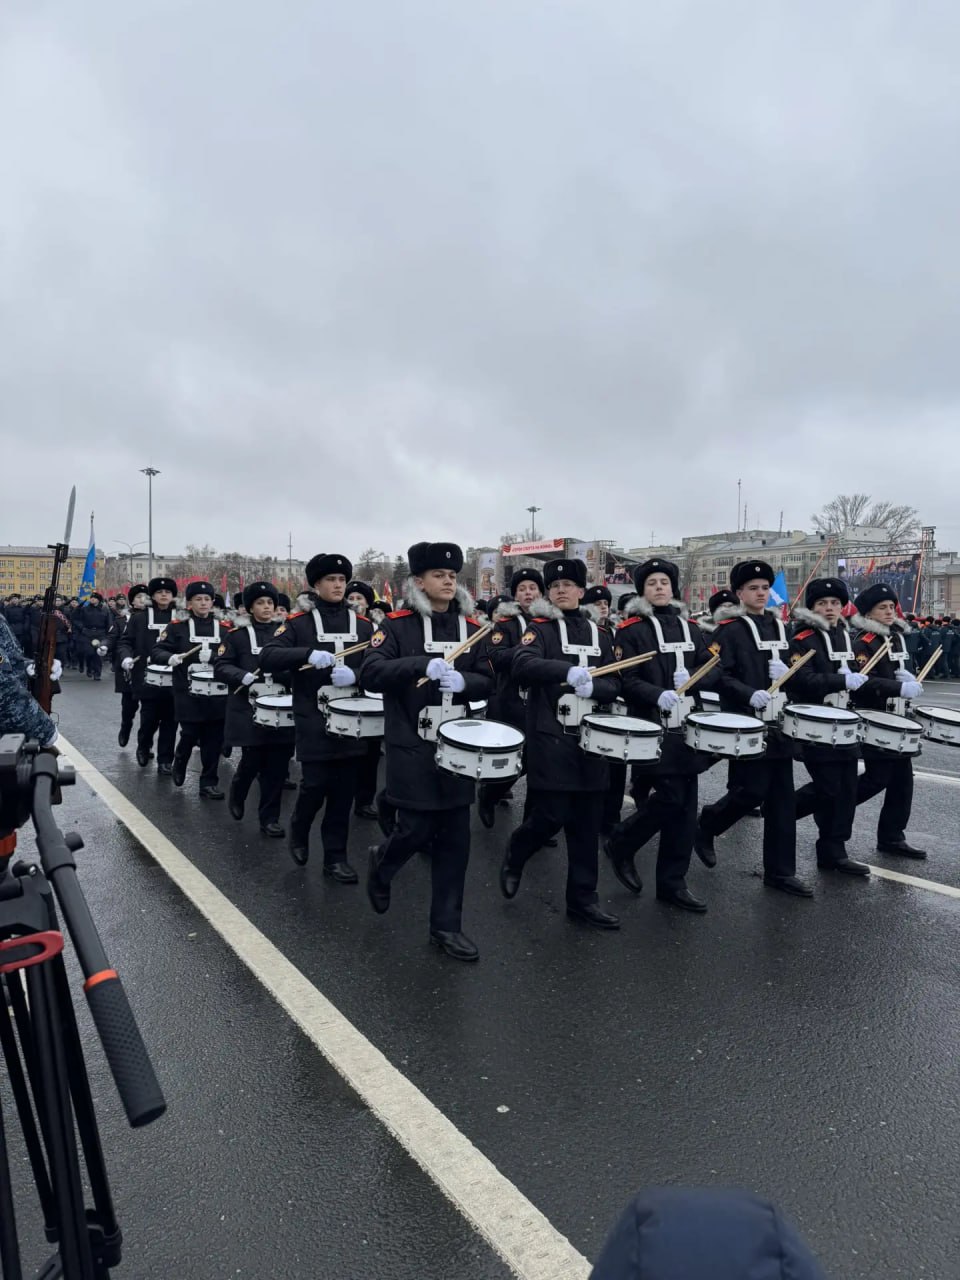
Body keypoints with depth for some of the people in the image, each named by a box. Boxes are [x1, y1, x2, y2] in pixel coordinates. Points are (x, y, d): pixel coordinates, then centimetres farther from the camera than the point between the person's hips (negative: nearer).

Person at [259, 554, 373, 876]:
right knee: (315, 785, -3)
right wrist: (308, 654, -28)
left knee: (344, 790, 6)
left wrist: (354, 675, -18)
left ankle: (336, 857, 18)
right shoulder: (298, 622, -1)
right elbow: (267, 658, -13)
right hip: (314, 721, -3)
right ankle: (298, 833, 28)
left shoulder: (363, 625, 8)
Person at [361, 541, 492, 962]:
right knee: (416, 830, -2)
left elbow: (488, 681, 8)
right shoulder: (397, 623, -5)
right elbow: (370, 673, -16)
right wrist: (424, 664, -26)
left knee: (454, 838, 6)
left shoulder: (469, 625, 8)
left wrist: (462, 681, -14)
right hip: (412, 748, -4)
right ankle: (381, 863, 34)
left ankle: (446, 926, 19)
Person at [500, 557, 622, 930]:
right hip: (550, 737, -4)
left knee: (587, 822, 7)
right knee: (552, 814, -6)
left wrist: (592, 687, -14)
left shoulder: (599, 634, 14)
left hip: (590, 737, 5)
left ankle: (583, 899, 18)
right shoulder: (540, 629, 0)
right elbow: (522, 665, -21)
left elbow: (614, 685, 8)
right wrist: (569, 670, -35)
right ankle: (515, 855, 25)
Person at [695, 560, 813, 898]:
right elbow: (719, 676, -14)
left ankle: (781, 871, 15)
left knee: (782, 798, 7)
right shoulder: (730, 630, -6)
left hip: (779, 723, 7)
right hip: (747, 725, -7)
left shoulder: (778, 625, 14)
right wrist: (750, 694, -27)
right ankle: (705, 825, 22)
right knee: (751, 791, -6)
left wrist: (787, 672, -1)